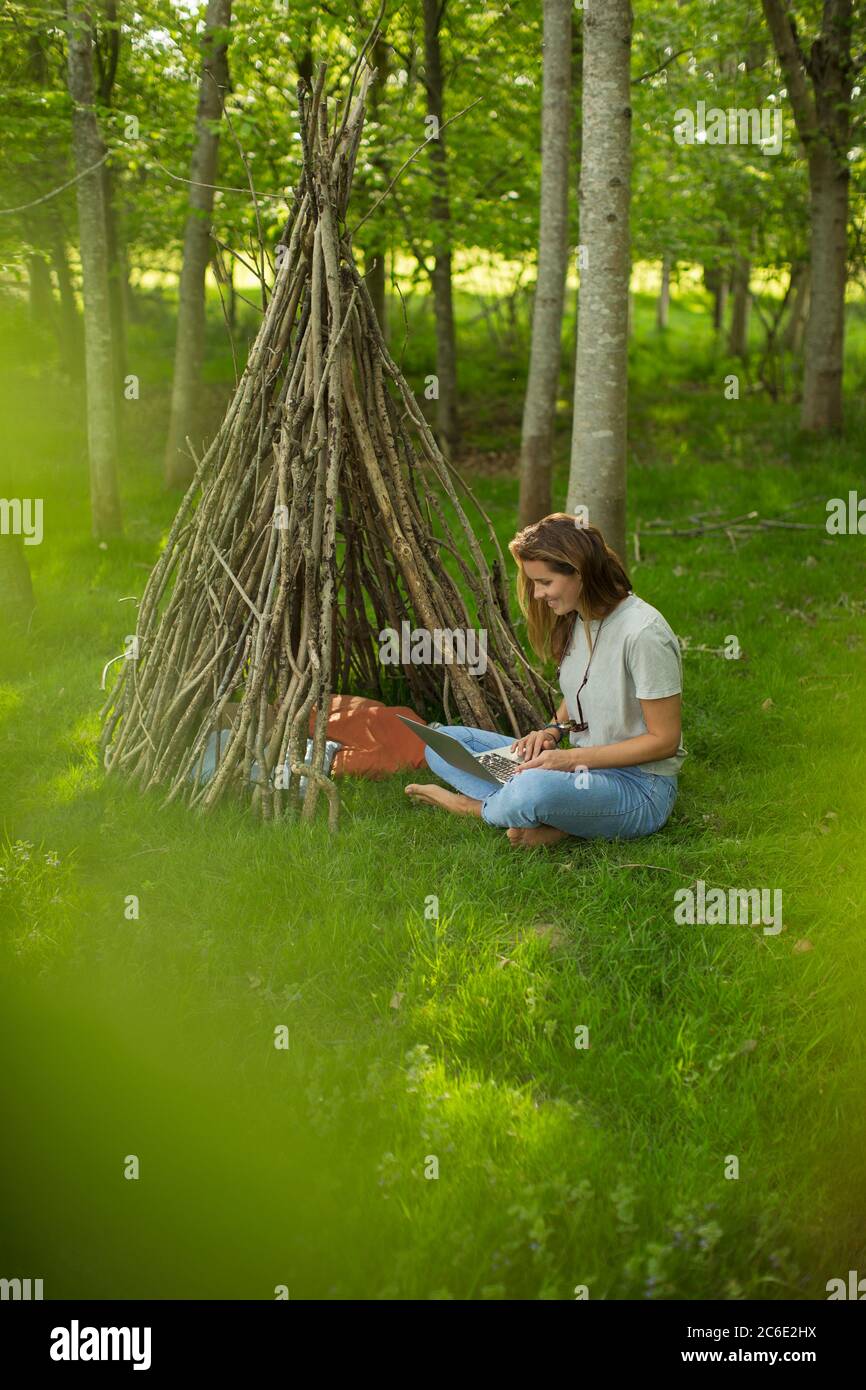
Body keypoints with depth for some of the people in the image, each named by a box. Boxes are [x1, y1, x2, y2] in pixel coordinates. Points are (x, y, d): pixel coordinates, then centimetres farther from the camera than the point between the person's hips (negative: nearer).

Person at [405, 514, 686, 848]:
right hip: (584, 768, 9)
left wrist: (574, 757, -21)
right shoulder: (575, 618, 4)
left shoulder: (644, 633, -21)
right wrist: (553, 731, 0)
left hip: (641, 787, -9)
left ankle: (478, 805, -5)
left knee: (533, 789, -40)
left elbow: (664, 740, -17)